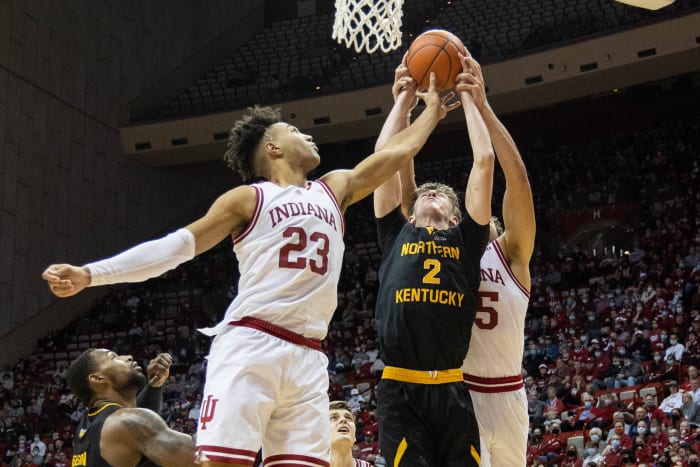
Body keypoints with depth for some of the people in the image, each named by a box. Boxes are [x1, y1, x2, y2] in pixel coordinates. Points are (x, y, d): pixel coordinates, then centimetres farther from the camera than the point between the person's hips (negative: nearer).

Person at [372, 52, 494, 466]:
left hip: (451, 390, 1)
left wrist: (467, 96, 22)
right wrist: (404, 101, 24)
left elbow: (484, 159, 15)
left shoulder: (467, 239, 17)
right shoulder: (396, 235, 18)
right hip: (400, 390, 0)